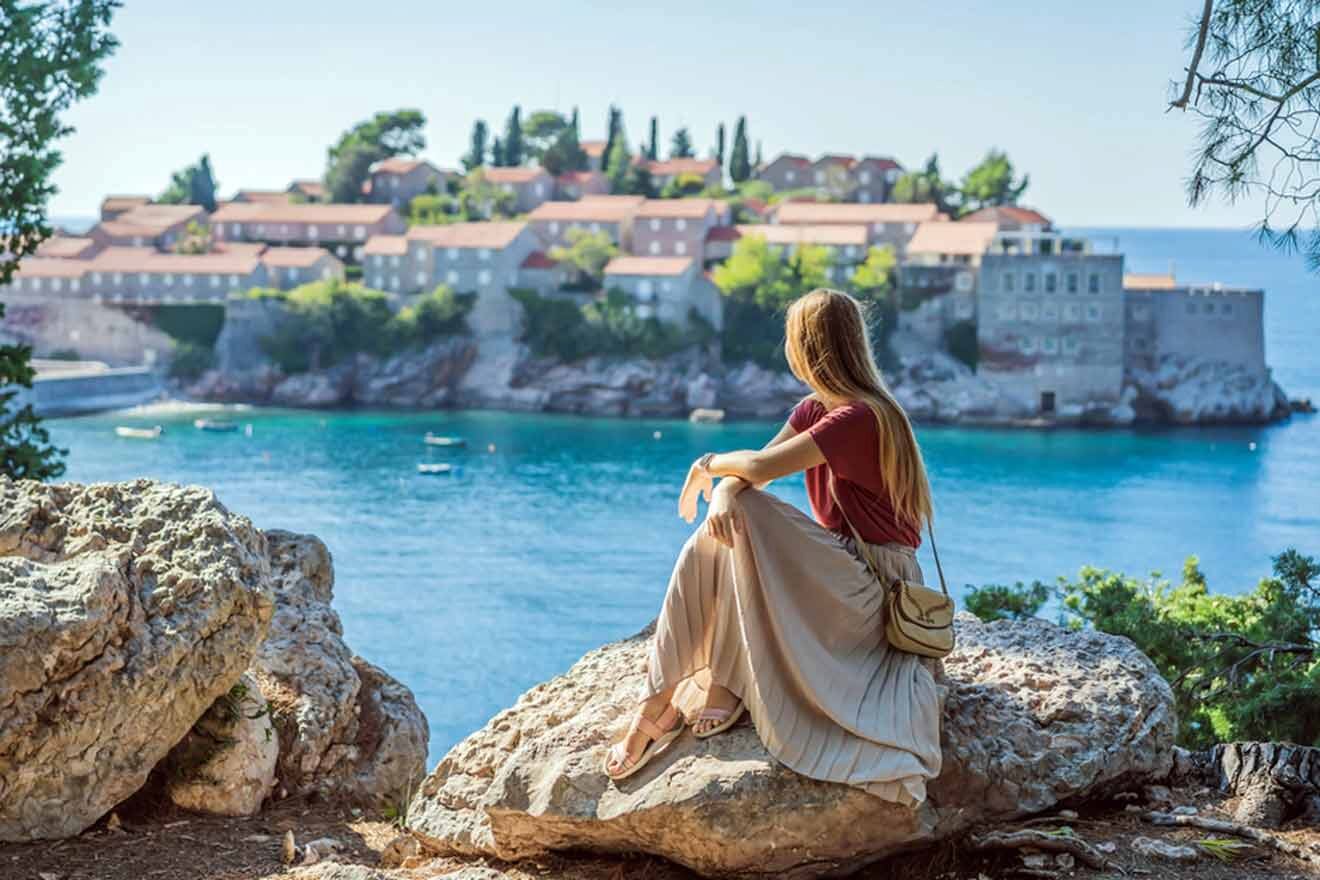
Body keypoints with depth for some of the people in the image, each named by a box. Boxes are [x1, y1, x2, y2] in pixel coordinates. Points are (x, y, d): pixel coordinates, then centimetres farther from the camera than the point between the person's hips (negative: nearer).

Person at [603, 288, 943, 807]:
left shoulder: (859, 417, -19)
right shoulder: (814, 411, 11)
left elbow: (760, 467, -27)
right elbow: (752, 466, 0)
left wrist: (707, 466, -7)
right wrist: (723, 491, -23)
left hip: (873, 585, -9)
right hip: (834, 574, 9)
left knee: (746, 514, -25)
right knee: (710, 546, -11)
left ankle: (727, 684, -17)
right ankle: (657, 705, -16)